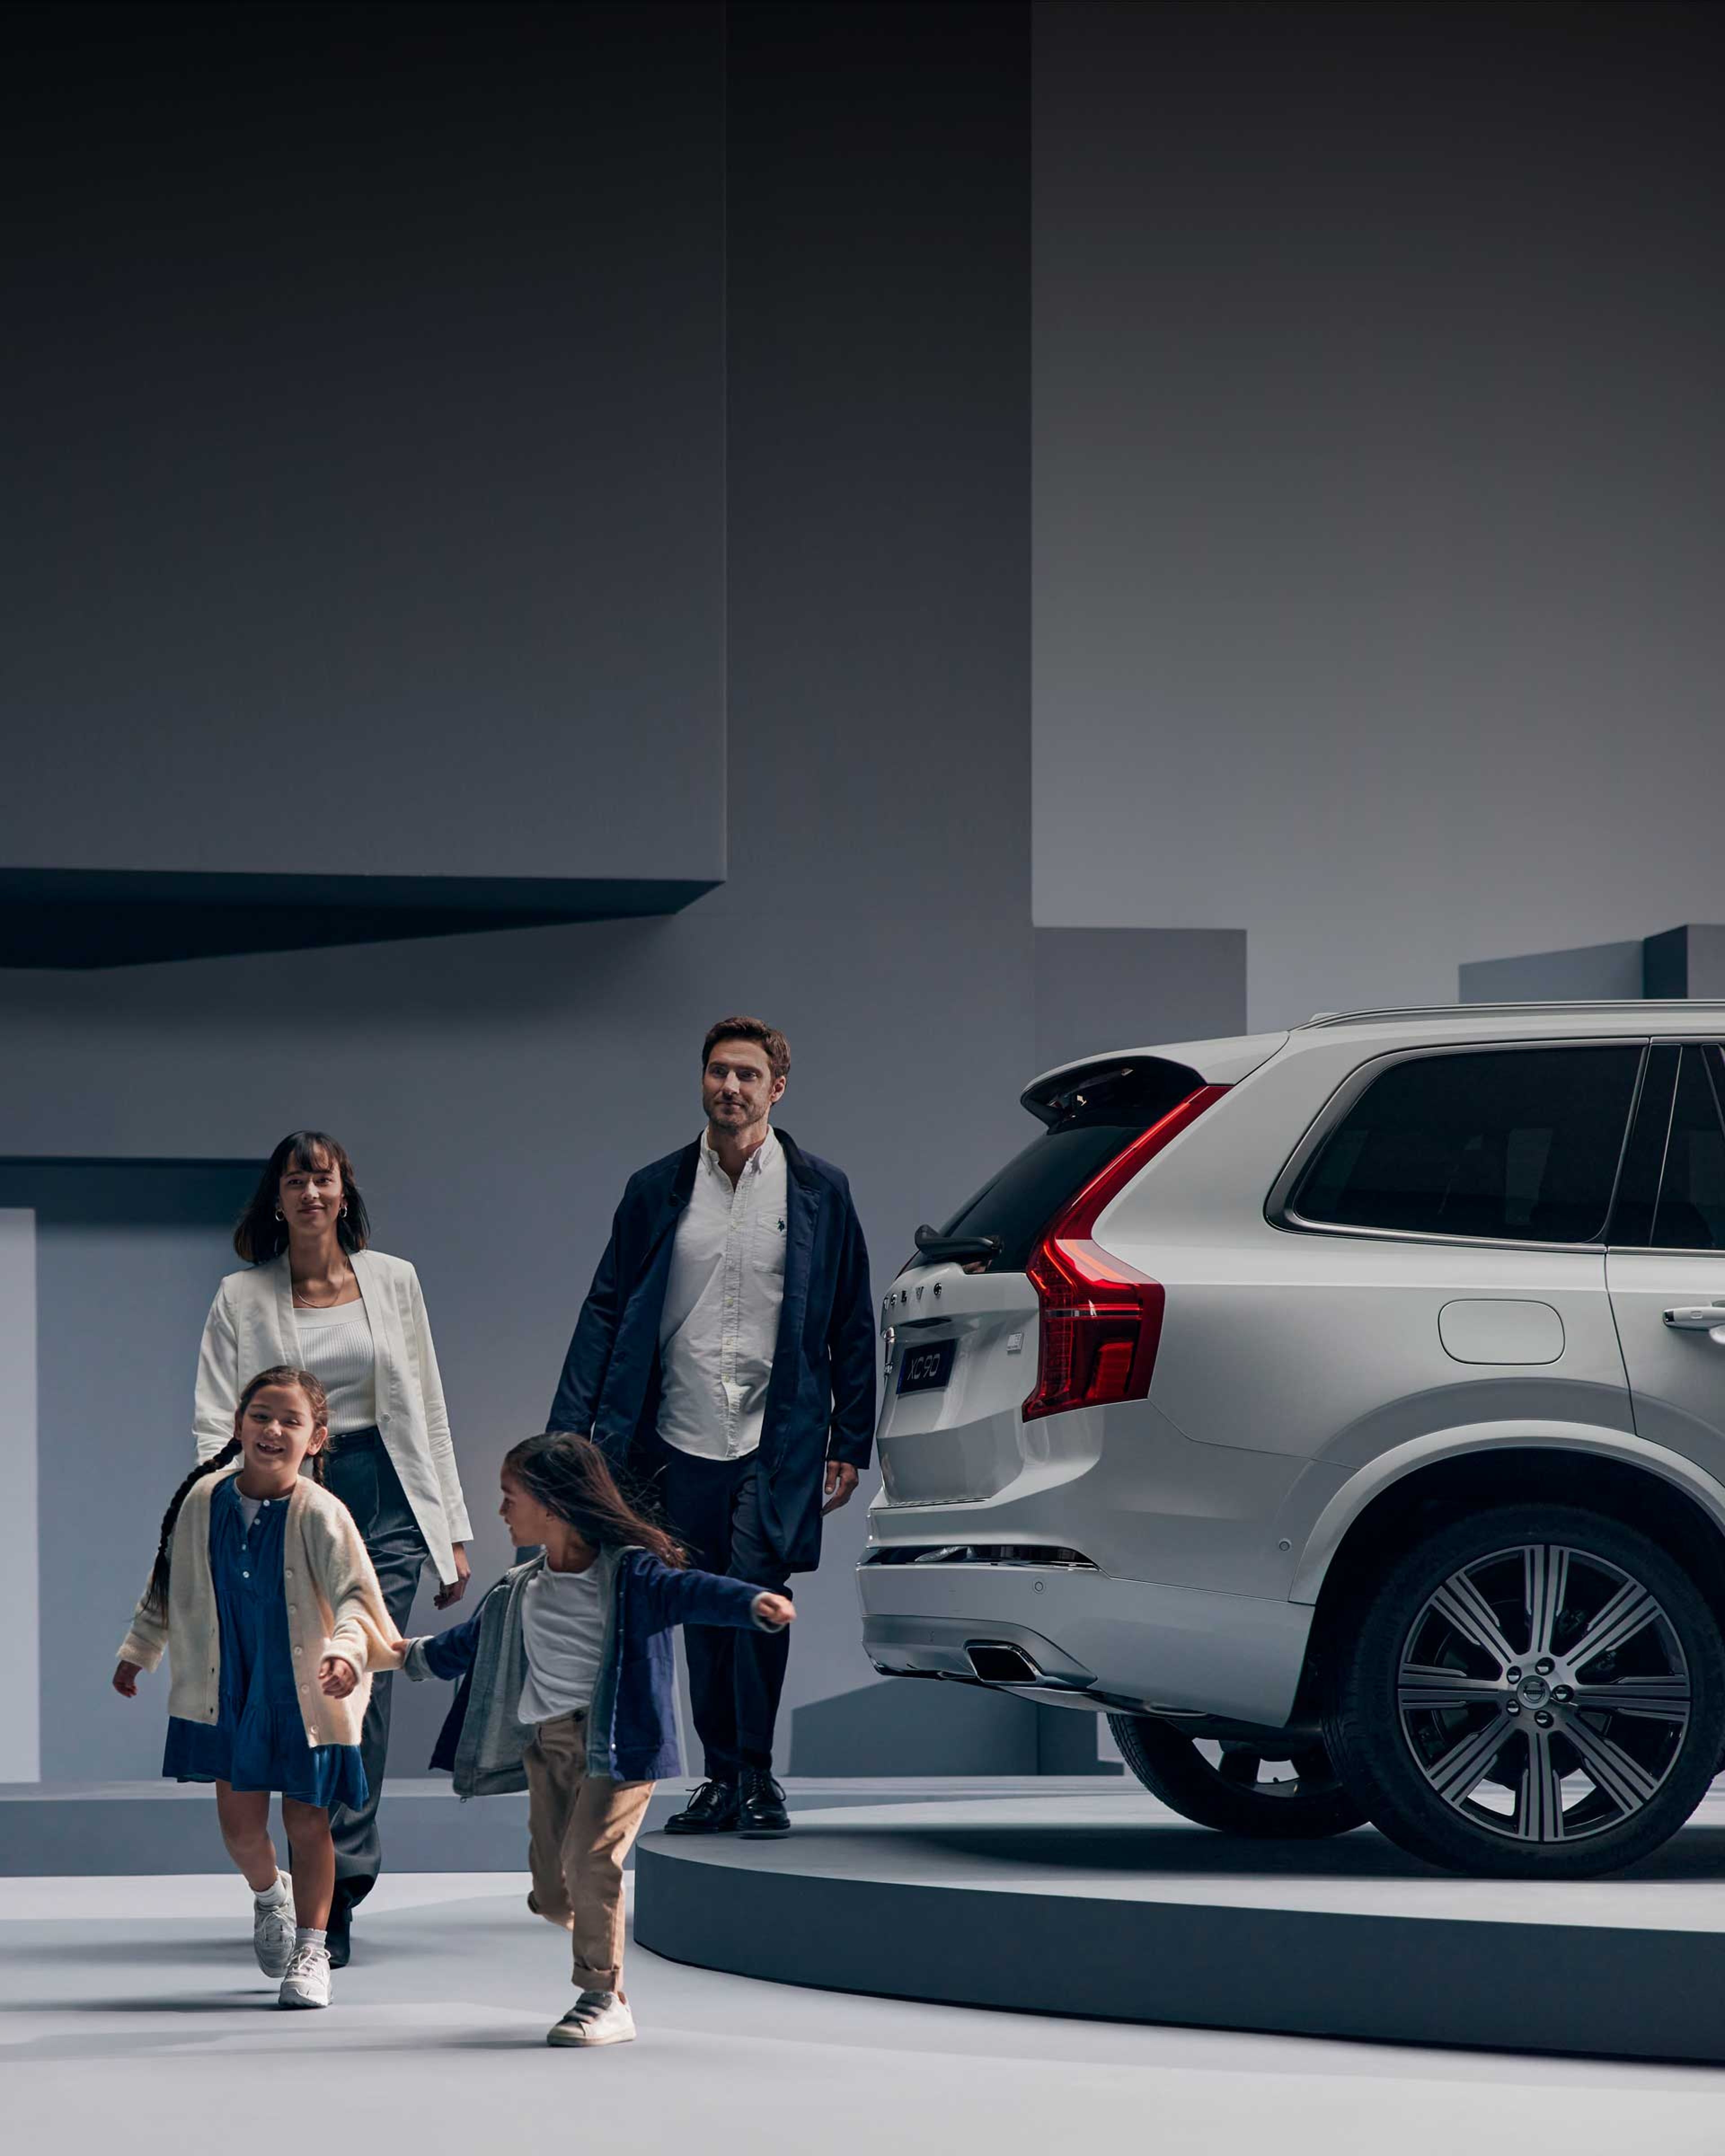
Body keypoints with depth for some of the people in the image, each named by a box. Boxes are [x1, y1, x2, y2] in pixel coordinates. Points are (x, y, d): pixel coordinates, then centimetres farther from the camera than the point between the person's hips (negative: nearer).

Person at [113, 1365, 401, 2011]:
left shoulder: (319, 1515, -18)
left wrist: (345, 1649, -40)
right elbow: (169, 1584, 10)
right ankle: (268, 1896, 39)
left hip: (304, 1694, -3)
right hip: (230, 1689, 3)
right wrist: (137, 1651, 19)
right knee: (240, 1823, 6)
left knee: (306, 1821, 3)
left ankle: (311, 1949, 18)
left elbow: (353, 1594, -21)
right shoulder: (204, 1502, -6)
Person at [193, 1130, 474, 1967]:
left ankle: (333, 1883, -10)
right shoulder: (242, 1299, 4)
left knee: (362, 1691, -10)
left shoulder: (392, 1280, 9)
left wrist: (453, 1529, 11)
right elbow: (215, 1424, -1)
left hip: (385, 1498, 0)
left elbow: (427, 1410, 12)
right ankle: (342, 1876, 9)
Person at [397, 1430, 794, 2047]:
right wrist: (419, 1656, 51)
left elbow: (687, 1593, -23)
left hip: (614, 1741, -7)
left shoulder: (628, 1573, -7)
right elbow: (472, 1642, 34)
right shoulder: (520, 1591, 15)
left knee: (590, 1857, -17)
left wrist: (754, 1604, -42)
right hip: (546, 1741, 7)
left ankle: (605, 1998, -11)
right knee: (552, 1884, 4)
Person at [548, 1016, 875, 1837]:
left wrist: (851, 1445, 4)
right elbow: (607, 1311, 8)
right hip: (684, 1439, 3)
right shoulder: (656, 1191, 9)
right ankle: (723, 1780, 16)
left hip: (778, 1440, -3)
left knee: (757, 1583, -18)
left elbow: (852, 1327, 9)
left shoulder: (819, 1192, 5)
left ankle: (757, 1774, -8)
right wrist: (571, 1432, -1)